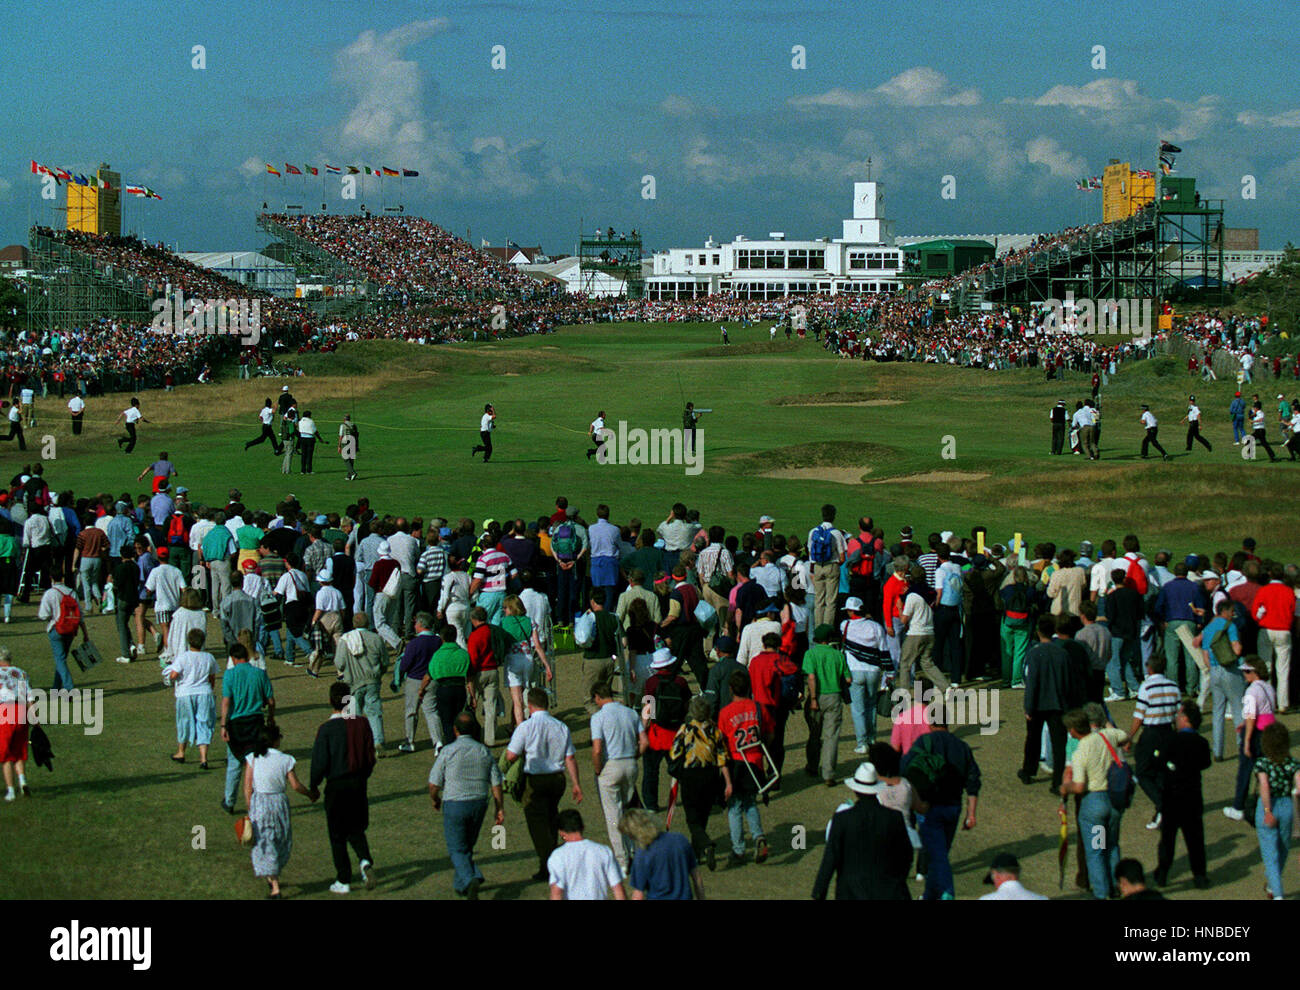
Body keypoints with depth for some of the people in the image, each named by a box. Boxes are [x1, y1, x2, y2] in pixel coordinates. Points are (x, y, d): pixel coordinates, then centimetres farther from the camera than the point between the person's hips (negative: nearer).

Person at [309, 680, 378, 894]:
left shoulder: (326, 728, -15)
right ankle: (366, 861, -7)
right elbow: (370, 757, 3)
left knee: (337, 835, 9)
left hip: (336, 786, -4)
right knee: (356, 828, 19)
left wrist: (314, 787, 2)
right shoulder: (362, 724, -3)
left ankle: (344, 881, 12)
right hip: (358, 784, 4)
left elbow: (320, 762, -13)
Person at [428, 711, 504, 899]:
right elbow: (496, 783, 2)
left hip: (455, 805, -4)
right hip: (479, 804, 4)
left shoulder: (448, 751, -9)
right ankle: (460, 885, 25)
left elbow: (434, 783, -6)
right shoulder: (484, 751, 2)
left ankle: (470, 880, -21)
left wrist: (435, 799, 14)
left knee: (457, 849, 2)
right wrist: (499, 809, 8)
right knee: (467, 846, 21)